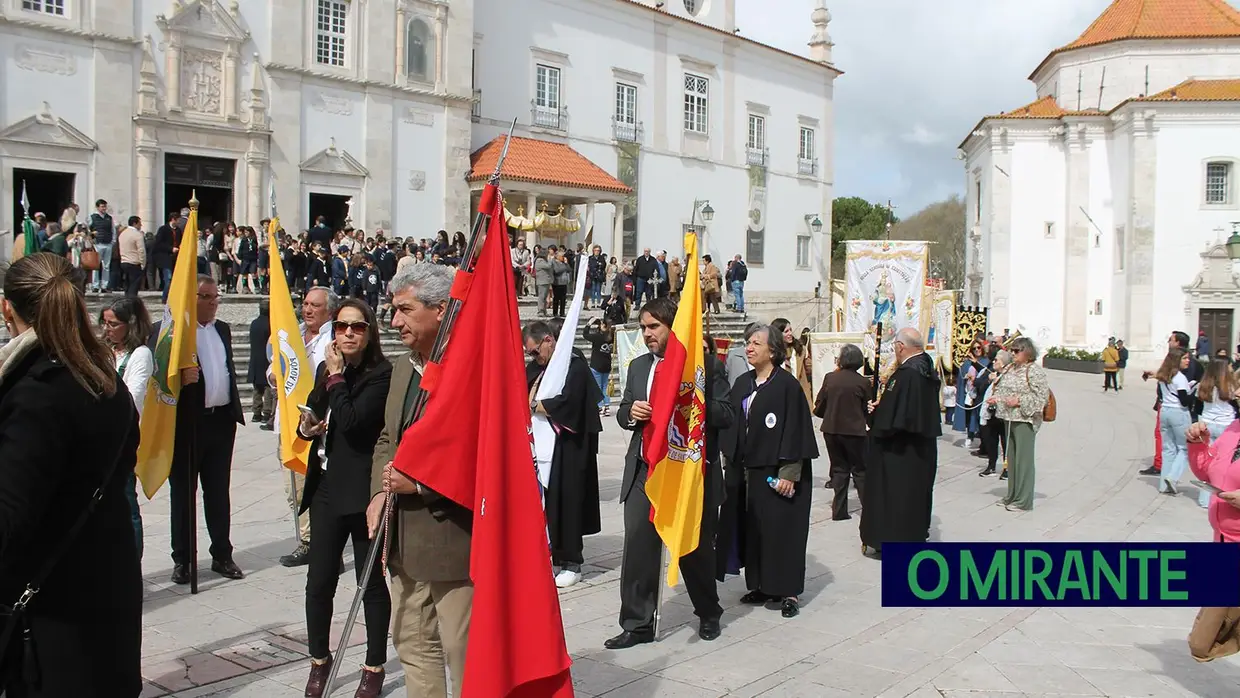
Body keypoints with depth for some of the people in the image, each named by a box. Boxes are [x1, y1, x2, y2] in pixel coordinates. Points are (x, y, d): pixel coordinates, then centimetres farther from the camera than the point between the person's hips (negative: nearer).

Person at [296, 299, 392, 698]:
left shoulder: (382, 375, -11)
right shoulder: (325, 370, 10)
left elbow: (351, 422, -22)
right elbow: (312, 417, 22)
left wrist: (337, 376, -13)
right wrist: (306, 427, 0)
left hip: (363, 490, -6)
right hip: (326, 487, 6)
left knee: (372, 582, 6)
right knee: (319, 581, 9)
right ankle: (319, 660, 27)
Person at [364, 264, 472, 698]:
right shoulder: (402, 367, 12)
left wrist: (420, 482, -20)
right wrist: (380, 491, 4)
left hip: (454, 536, -9)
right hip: (404, 540, 9)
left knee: (463, 651, 4)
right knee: (412, 644, 18)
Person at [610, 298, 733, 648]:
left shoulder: (707, 364, -3)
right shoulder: (638, 367, 13)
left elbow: (726, 414, -9)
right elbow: (623, 413, 17)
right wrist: (630, 411, -6)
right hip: (644, 471, 4)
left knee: (696, 547, 12)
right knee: (638, 546, -3)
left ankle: (708, 614, 34)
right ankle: (637, 625, 8)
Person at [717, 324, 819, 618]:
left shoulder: (787, 384, -11)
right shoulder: (742, 384, 9)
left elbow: (796, 431, -14)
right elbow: (731, 425, 14)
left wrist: (789, 473, -18)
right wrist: (732, 462, 10)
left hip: (775, 471, -7)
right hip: (745, 470, 7)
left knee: (781, 528, -1)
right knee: (752, 528, 10)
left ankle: (788, 591, 8)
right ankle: (761, 585, 22)